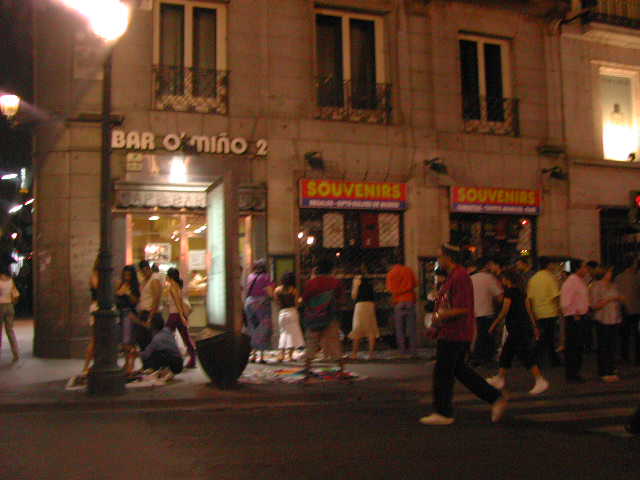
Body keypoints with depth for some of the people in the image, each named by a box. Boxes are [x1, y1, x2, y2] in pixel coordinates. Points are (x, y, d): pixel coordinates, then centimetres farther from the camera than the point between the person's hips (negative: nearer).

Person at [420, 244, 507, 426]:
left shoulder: (460, 277, -18)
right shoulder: (453, 276, 16)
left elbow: (462, 309, -24)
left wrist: (440, 316, -14)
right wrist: (436, 326, 17)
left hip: (454, 334, -10)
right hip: (452, 333, 10)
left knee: (442, 372, -1)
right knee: (460, 370, 15)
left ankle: (443, 413, 10)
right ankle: (496, 398, 17)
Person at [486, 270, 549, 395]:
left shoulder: (509, 291, -12)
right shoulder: (519, 291, 14)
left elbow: (504, 311, -14)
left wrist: (494, 325, -5)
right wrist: (534, 327, 18)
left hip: (517, 327, -10)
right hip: (525, 325, 10)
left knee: (526, 355, -9)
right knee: (506, 353, 16)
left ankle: (541, 381, -11)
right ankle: (499, 379, 24)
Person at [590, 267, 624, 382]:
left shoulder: (613, 286, 13)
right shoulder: (595, 286, -5)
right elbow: (594, 305, -11)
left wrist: (620, 299, 1)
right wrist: (609, 299, -17)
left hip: (615, 320, 6)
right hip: (603, 321, -6)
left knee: (612, 347, 7)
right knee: (603, 347, -3)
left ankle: (611, 371, 15)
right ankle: (603, 373, 3)